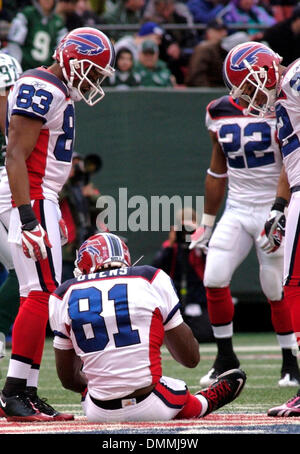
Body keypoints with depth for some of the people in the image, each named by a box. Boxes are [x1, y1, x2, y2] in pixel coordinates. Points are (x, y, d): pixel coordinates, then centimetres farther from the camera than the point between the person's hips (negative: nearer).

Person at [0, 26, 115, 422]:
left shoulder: (57, 93, 18)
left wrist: (52, 215, 26)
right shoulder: (40, 90, -14)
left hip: (40, 204, 11)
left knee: (38, 297, 9)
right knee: (42, 294, -14)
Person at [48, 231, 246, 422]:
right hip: (150, 407, -1)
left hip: (100, 414, 2)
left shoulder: (66, 295, 7)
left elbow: (69, 379, 14)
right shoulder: (151, 280, 3)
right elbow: (191, 358, 8)